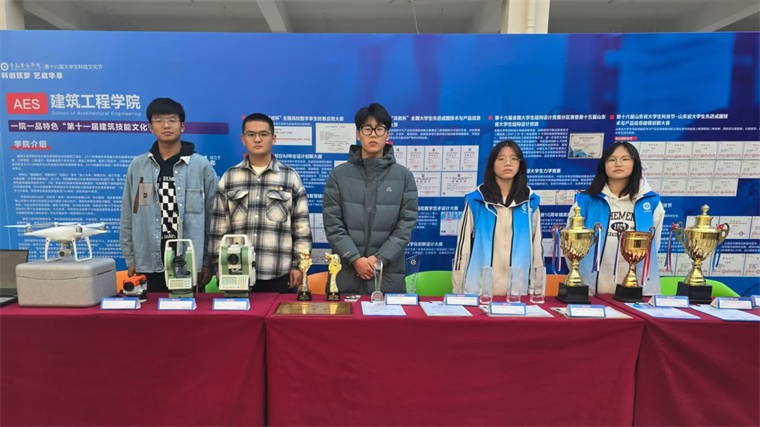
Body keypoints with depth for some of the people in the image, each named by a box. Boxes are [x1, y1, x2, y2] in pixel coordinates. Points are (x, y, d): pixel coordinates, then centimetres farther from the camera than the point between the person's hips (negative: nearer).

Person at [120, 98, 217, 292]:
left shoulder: (202, 166, -2)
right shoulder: (137, 166, 5)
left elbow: (212, 218, -2)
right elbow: (128, 217, 9)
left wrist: (208, 261, -3)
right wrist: (130, 260, 6)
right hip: (149, 265, 2)